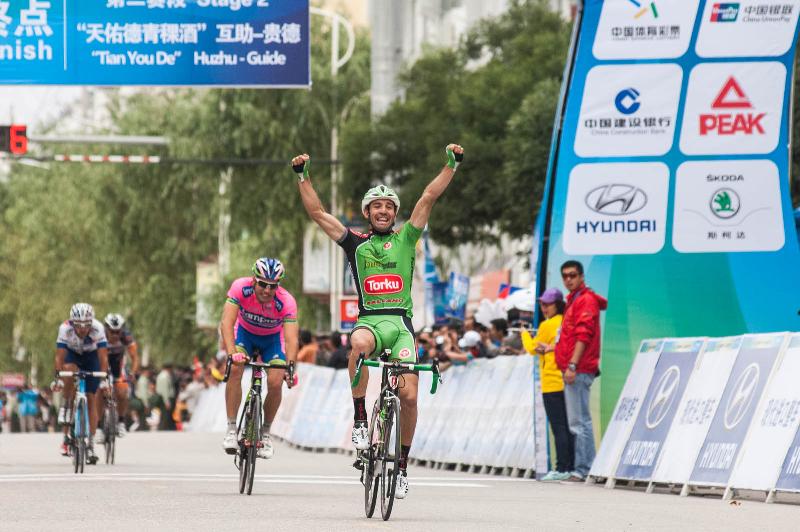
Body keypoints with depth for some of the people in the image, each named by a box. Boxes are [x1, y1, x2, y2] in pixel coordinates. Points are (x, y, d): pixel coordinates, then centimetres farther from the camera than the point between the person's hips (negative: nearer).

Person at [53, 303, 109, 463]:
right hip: (72, 354, 0)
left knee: (91, 398, -8)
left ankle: (91, 445, -4)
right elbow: (59, 357, -32)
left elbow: (103, 357, -32)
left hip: (91, 356, 0)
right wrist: (57, 378, -41)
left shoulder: (98, 329, -33)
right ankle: (67, 406, -16)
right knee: (69, 370, -37)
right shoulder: (65, 329, -33)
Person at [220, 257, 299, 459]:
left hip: (272, 338, 0)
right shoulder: (241, 288, -34)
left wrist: (291, 365, -59)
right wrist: (231, 353, -58)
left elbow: (291, 338, -41)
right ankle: (231, 429, -18)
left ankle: (265, 433, 9)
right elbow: (227, 322, -42)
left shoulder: (286, 302, -34)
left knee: (276, 383, -17)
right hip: (244, 332, 0)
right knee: (235, 369, -26)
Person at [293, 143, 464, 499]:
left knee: (409, 395, -12)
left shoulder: (405, 239, 13)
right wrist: (302, 176, 3)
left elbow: (429, 198, 7)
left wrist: (451, 165, -1)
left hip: (401, 325, 1)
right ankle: (360, 419, -26)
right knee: (359, 344, -39)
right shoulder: (356, 243, 13)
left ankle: (402, 465, 5)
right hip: (369, 320, -1)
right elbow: (316, 211, 11)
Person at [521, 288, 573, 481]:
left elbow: (532, 348, 2)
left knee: (558, 427, -9)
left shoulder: (547, 325, -9)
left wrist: (524, 334, 19)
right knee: (568, 427, 9)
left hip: (552, 384, -7)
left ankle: (562, 469, -12)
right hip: (567, 382, 7)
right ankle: (571, 466, 10)